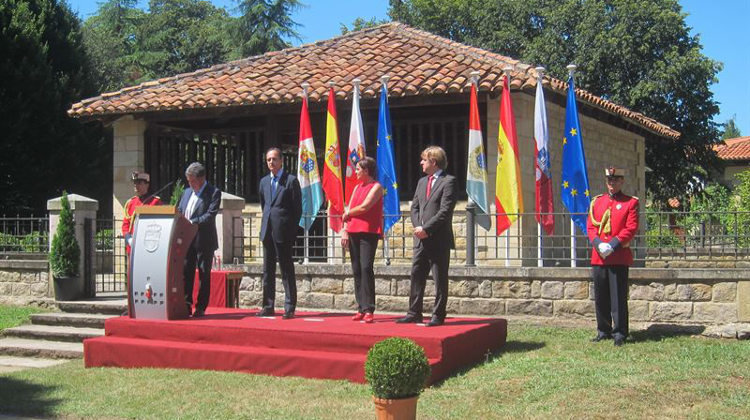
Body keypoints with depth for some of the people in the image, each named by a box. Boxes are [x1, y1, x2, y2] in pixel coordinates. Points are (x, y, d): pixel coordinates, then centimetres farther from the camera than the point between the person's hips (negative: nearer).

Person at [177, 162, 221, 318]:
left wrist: (192, 222, -25)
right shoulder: (187, 192, 15)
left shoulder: (214, 193, -5)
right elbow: (179, 211, 17)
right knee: (186, 273, 6)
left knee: (204, 274, 2)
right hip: (187, 240, 6)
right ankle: (186, 305, 12)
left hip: (204, 242, -6)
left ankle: (201, 308, 7)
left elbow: (210, 214, -16)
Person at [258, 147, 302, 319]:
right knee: (268, 270, 9)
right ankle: (268, 306, 15)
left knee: (287, 270, -3)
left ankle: (289, 308, -1)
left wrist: (292, 230, -7)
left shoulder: (291, 181, -3)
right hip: (267, 231, 6)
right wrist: (266, 224, 13)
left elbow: (297, 208, -3)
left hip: (283, 232, -6)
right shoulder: (264, 181, 15)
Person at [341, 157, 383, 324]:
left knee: (366, 268, -13)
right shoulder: (357, 187, 20)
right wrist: (345, 230, 3)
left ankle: (369, 310, -13)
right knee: (357, 270, 4)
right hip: (353, 232, 7)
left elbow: (364, 207, -12)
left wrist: (347, 214, 2)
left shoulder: (376, 187, -2)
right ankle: (361, 309, 8)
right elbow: (350, 209, 14)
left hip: (368, 233, -7)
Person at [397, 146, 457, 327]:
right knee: (416, 276, 8)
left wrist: (426, 228, -16)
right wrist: (418, 226, -2)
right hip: (421, 240, 7)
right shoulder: (422, 182, 18)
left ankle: (438, 316, 6)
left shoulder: (448, 181, -7)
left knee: (440, 280, 1)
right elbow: (414, 207, 16)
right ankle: (414, 313, 15)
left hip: (439, 240, -7)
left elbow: (445, 211, -15)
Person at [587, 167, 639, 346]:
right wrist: (599, 244, -10)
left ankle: (619, 333, 4)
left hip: (619, 257, -4)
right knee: (600, 297, 9)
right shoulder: (596, 202, 13)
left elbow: (631, 229, -7)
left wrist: (612, 245, -17)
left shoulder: (630, 203, 1)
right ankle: (603, 331, 20)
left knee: (618, 298, -3)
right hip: (599, 257, 4)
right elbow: (590, 226, 8)